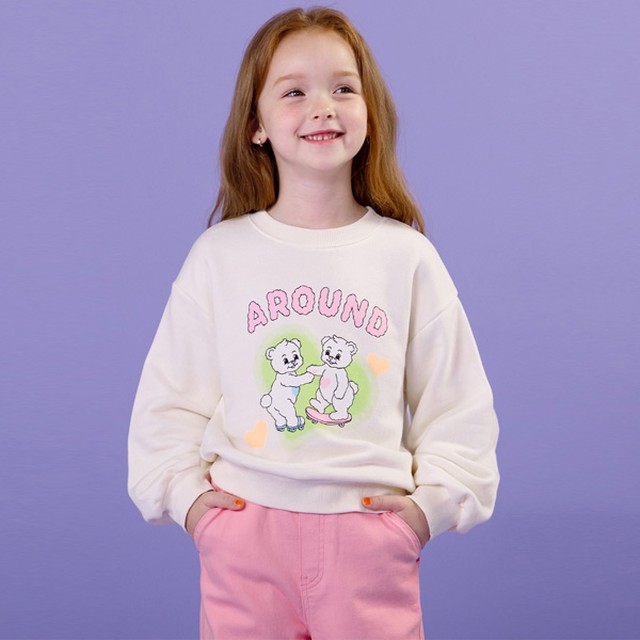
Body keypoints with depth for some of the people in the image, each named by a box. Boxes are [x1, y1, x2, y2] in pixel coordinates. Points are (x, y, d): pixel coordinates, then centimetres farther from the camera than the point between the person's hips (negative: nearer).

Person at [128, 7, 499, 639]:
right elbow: (168, 394, 7)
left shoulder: (406, 256, 0)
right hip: (243, 530, 0)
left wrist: (435, 498, -2)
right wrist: (184, 491, -1)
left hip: (371, 532, 0)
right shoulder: (220, 254, 0)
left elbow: (458, 401, 5)